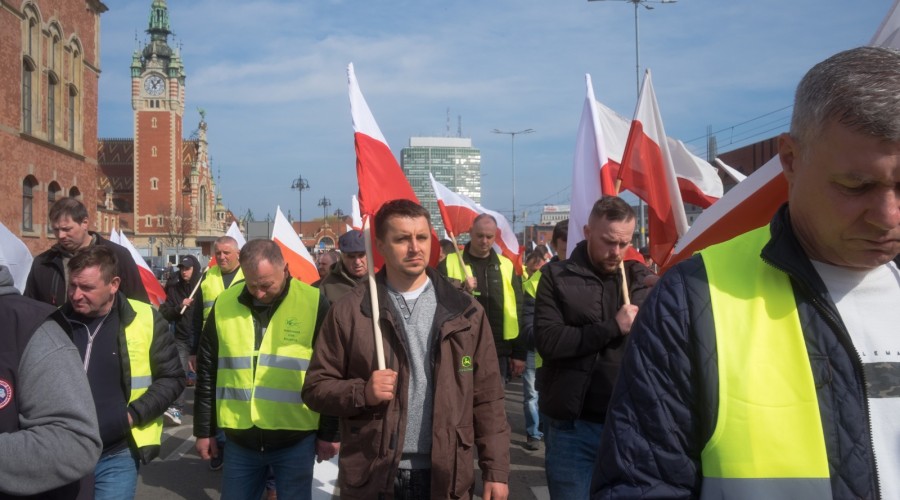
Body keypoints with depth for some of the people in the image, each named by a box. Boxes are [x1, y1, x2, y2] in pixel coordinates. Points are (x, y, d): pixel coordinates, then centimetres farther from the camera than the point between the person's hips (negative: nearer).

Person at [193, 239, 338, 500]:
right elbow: (207, 373, 9)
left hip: (296, 440, -3)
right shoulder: (224, 305, 0)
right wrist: (204, 430, 10)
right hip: (240, 439, 3)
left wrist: (328, 432, -2)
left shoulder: (314, 304, -9)